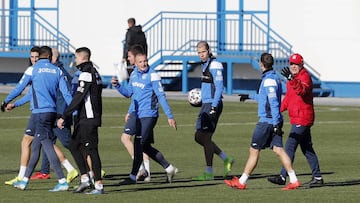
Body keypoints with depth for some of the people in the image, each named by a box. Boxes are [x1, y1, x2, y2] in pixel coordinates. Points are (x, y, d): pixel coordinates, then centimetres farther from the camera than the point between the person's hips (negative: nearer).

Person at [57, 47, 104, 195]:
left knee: (91, 150, -7)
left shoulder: (86, 74, -15)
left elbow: (78, 98, -21)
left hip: (88, 119, -10)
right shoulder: (94, 72, 17)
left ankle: (99, 186, -5)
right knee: (74, 146, 13)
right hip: (83, 119, 10)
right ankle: (85, 178, 12)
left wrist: (64, 117, -22)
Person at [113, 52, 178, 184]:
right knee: (145, 147, 11)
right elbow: (129, 93, 20)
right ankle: (169, 168, 23)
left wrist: (170, 116, -14)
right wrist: (117, 86, 1)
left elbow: (161, 96, -13)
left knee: (138, 145, -11)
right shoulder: (134, 74, 11)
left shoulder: (152, 76, -11)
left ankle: (133, 177, -7)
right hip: (138, 116, 8)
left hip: (148, 115, -8)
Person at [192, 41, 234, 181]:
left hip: (213, 105, -10)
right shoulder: (205, 65, 16)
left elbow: (219, 87, -18)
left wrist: (214, 107, -23)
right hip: (206, 105, 10)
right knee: (199, 137, 10)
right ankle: (226, 159, 17)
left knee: (205, 138, -8)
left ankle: (209, 173, -2)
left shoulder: (214, 65, -13)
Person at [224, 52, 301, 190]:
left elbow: (274, 103, -21)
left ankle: (241, 182, 5)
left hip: (267, 121, -9)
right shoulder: (274, 78, 15)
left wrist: (276, 123, -24)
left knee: (254, 150, -1)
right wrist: (251, 96, 38)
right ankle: (294, 180, -2)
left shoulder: (269, 80, -15)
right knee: (278, 150, 5)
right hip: (274, 122, 9)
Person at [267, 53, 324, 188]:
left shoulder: (305, 76, -12)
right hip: (297, 118, 10)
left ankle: (283, 177, -11)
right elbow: (288, 96, 28)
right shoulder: (293, 78, 18)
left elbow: (302, 90, -34)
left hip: (302, 119, -10)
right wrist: (279, 110, 21)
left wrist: (291, 80, -48)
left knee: (290, 146, -11)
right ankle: (317, 178, 15)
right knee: (307, 148, 11)